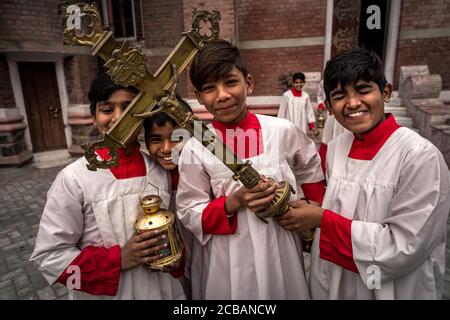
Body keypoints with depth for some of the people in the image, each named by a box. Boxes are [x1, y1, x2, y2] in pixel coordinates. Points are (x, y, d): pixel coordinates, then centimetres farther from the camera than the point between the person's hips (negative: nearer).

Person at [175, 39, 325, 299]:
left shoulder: (283, 131, -10)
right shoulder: (196, 149, -13)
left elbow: (310, 173, 9)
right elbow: (190, 214, -8)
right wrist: (233, 203, -22)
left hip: (282, 255, 2)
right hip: (228, 265, -1)